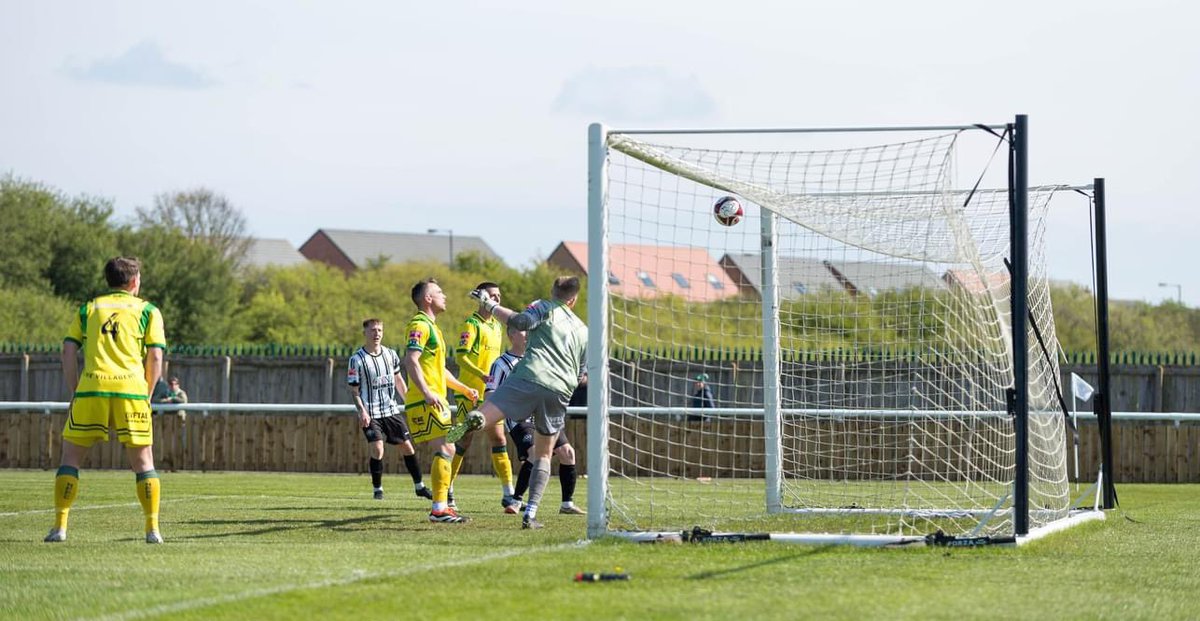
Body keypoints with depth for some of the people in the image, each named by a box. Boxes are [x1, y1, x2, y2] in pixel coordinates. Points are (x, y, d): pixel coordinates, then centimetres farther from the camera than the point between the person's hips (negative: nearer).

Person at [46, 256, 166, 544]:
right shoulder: (148, 311, 13)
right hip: (131, 388, -1)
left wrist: (74, 392, 12)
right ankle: (153, 528, 3)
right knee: (143, 461, 9)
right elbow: (155, 358, 5)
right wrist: (146, 395, 13)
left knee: (71, 457, 9)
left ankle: (59, 527, 1)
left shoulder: (88, 309, 18)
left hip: (91, 388, 1)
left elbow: (68, 351, 9)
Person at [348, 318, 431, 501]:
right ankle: (377, 489, 0)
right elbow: (354, 390, -7)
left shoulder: (390, 354, 4)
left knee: (407, 446, 5)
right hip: (371, 414, -5)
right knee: (377, 449, -17)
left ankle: (419, 486, 18)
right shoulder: (357, 360, -10)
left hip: (392, 411, 5)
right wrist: (362, 411, -18)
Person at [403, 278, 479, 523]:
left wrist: (463, 388, 35)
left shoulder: (431, 326, 23)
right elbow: (410, 360, -23)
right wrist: (427, 393, -32)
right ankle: (439, 508, -16)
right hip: (426, 402, -11)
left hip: (435, 401, 11)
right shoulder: (420, 325, -10)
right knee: (445, 450, -14)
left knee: (446, 451, 12)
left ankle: (442, 506, 15)